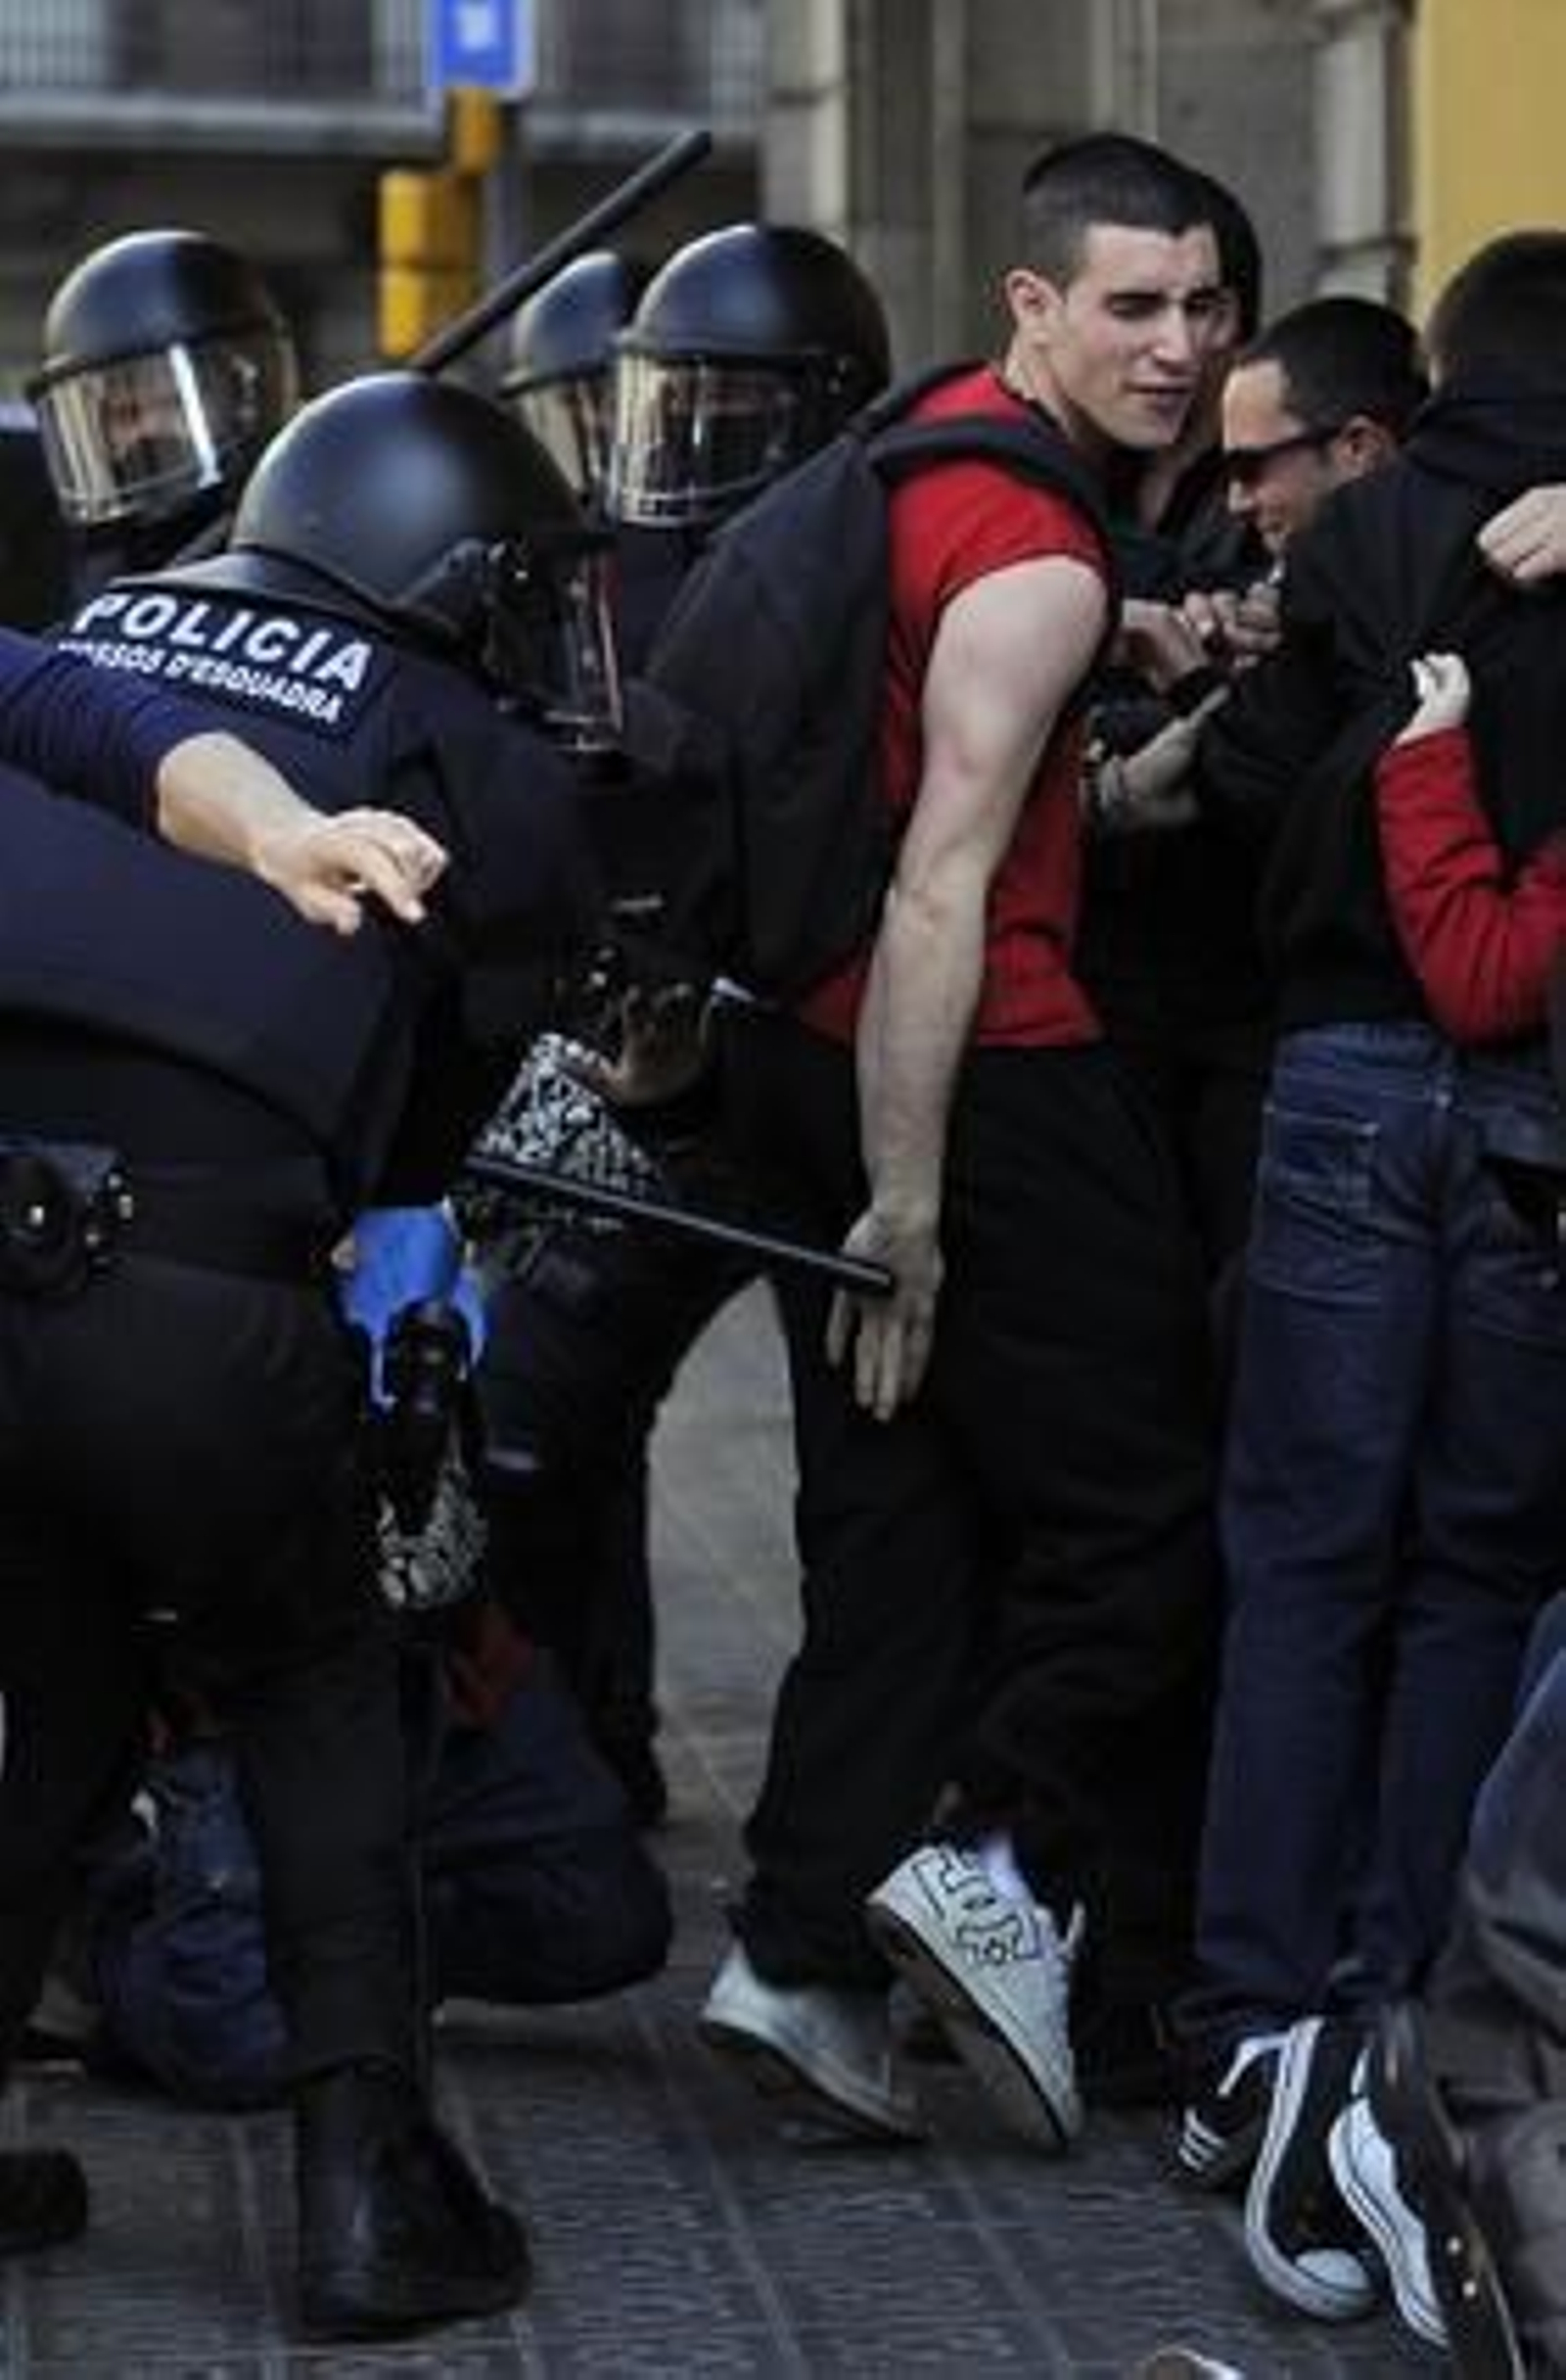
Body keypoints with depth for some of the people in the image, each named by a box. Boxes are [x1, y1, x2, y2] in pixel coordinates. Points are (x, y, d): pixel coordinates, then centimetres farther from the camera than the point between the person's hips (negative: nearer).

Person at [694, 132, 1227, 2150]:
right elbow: (943, 890, -21)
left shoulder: (917, 452, 12)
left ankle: (800, 1950, 9)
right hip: (972, 1067, -9)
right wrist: (909, 1207, -21)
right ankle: (1006, 1860, -7)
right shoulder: (1039, 564, -15)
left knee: (896, 1522, 11)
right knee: (1141, 1513, 2)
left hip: (800, 1051, 9)